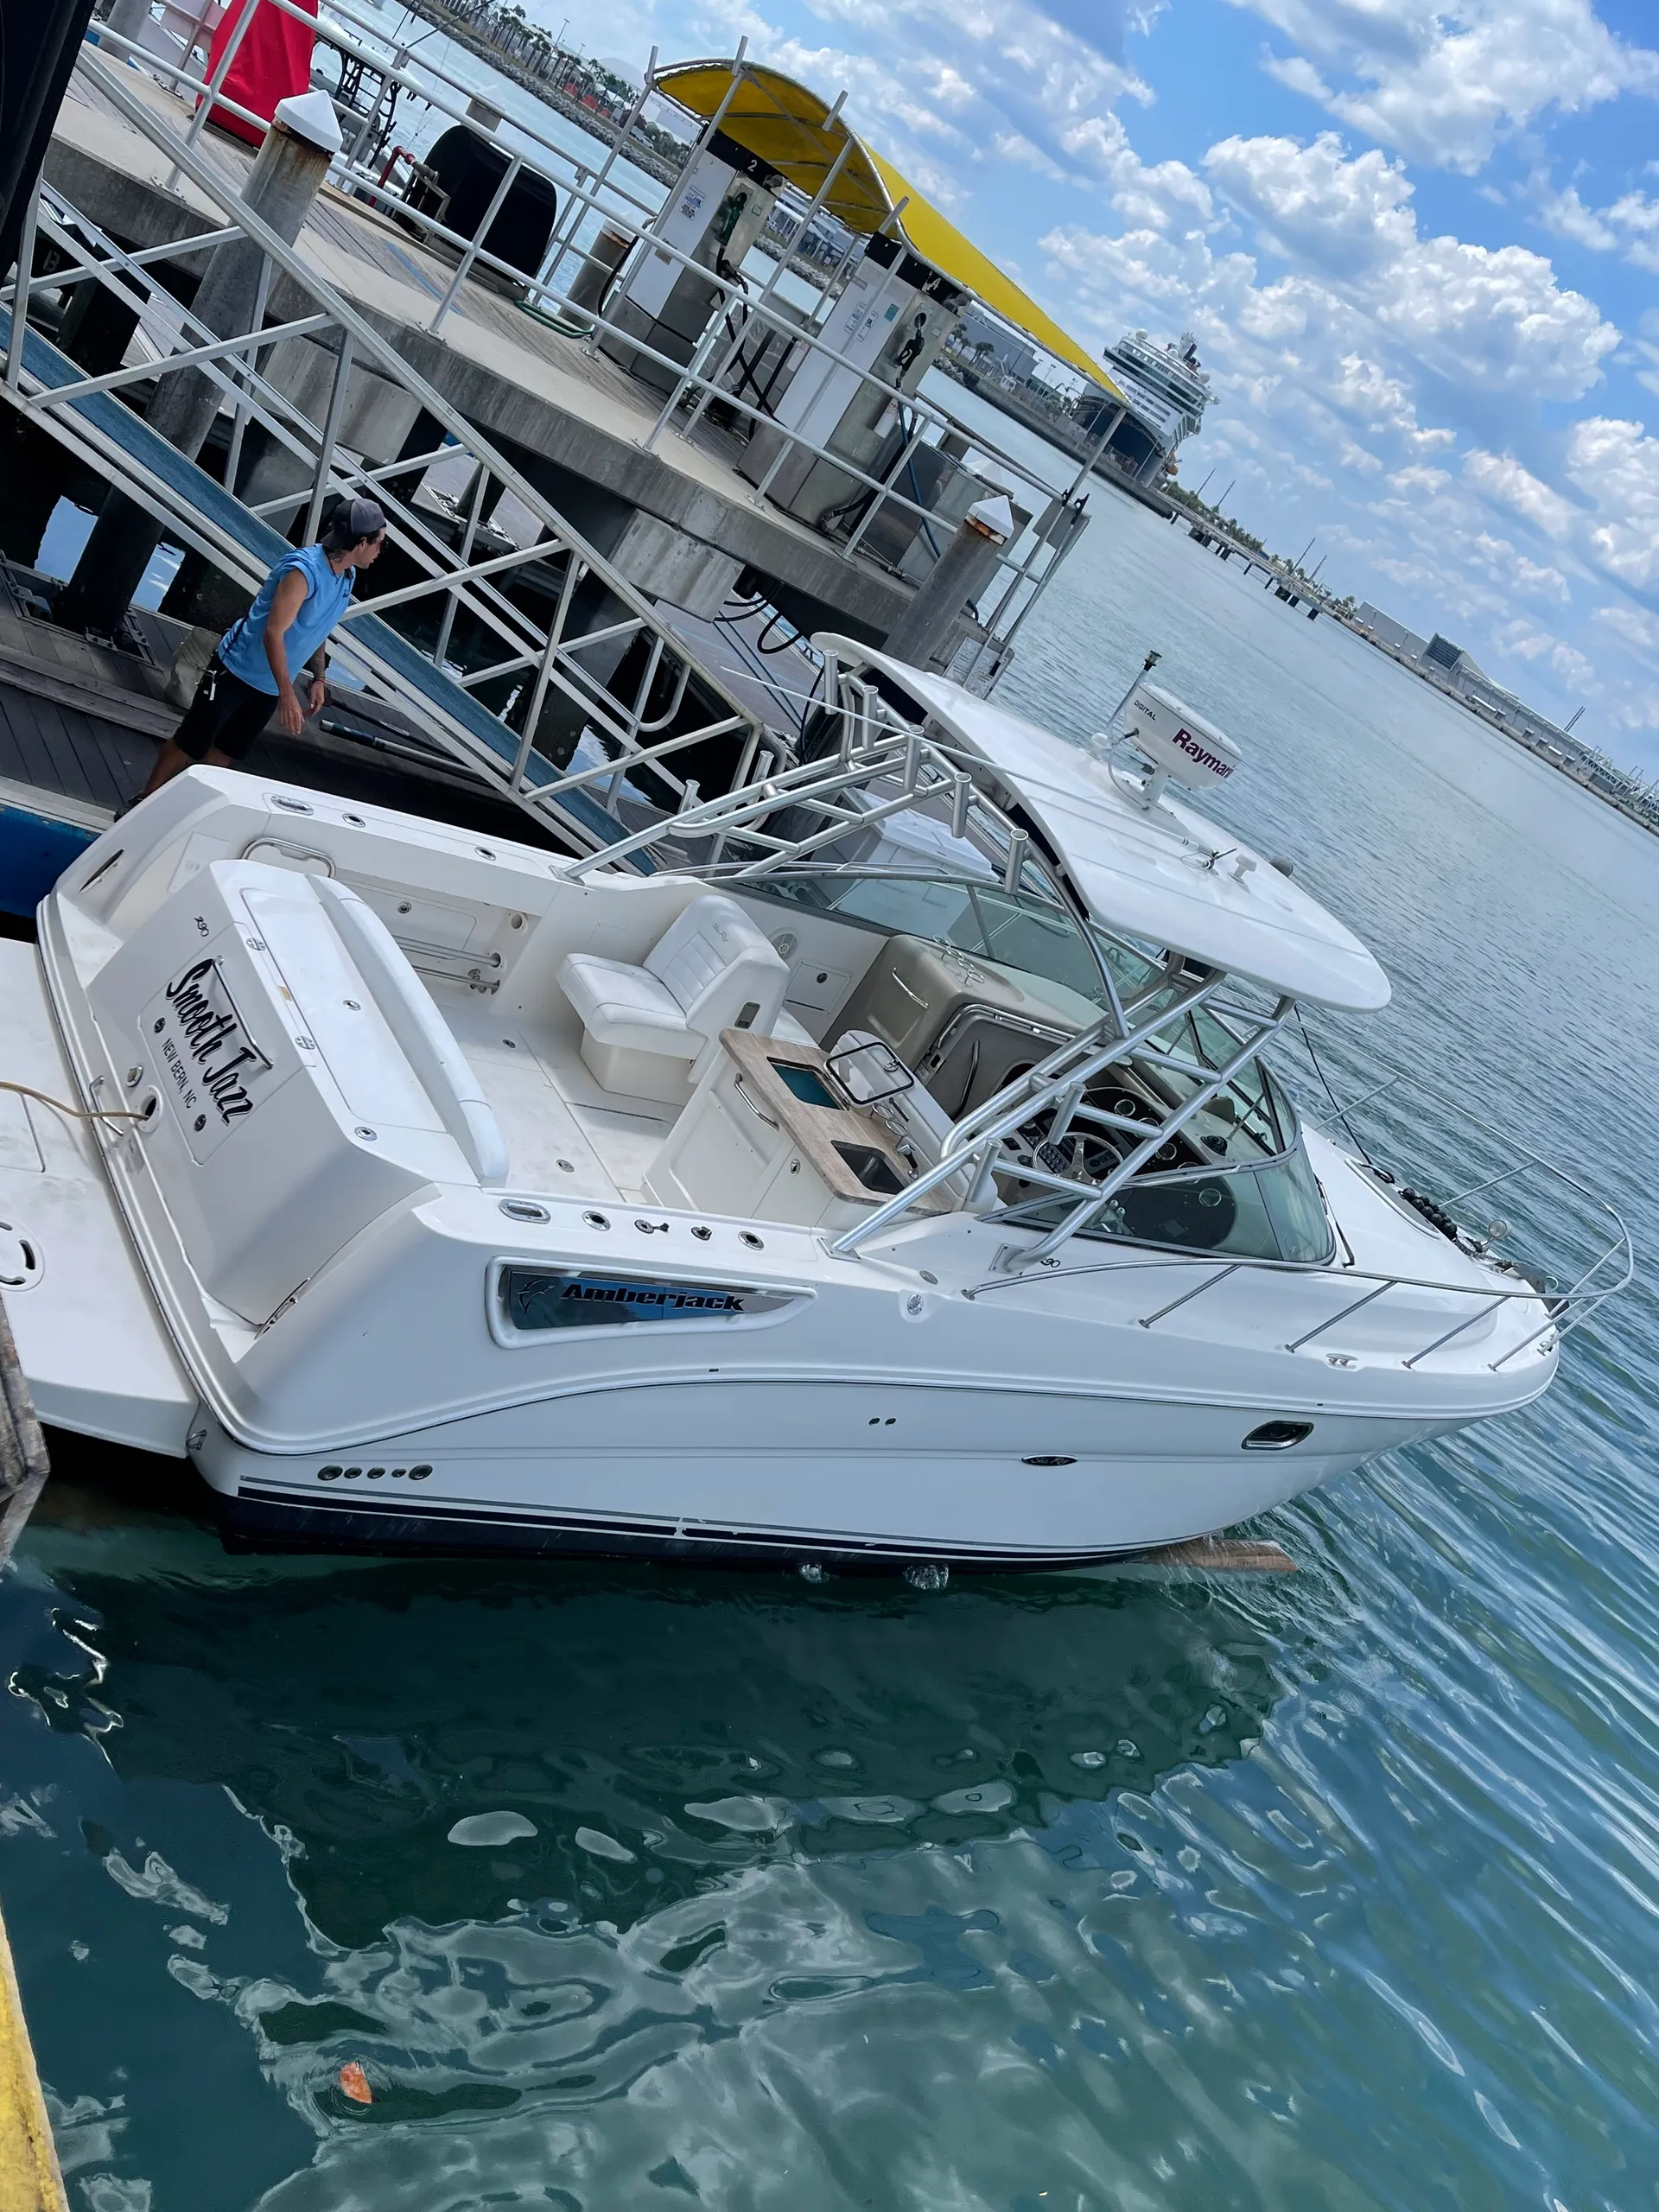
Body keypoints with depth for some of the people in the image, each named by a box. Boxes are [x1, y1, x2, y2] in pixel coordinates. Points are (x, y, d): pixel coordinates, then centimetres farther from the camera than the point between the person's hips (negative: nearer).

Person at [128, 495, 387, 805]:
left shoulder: (348, 575, 1)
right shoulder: (305, 570, -27)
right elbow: (274, 633, -29)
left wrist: (317, 679, 14)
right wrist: (288, 696, -33)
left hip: (270, 686, 8)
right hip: (236, 671, -8)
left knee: (227, 752, 15)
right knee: (190, 743, 2)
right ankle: (142, 802, 15)